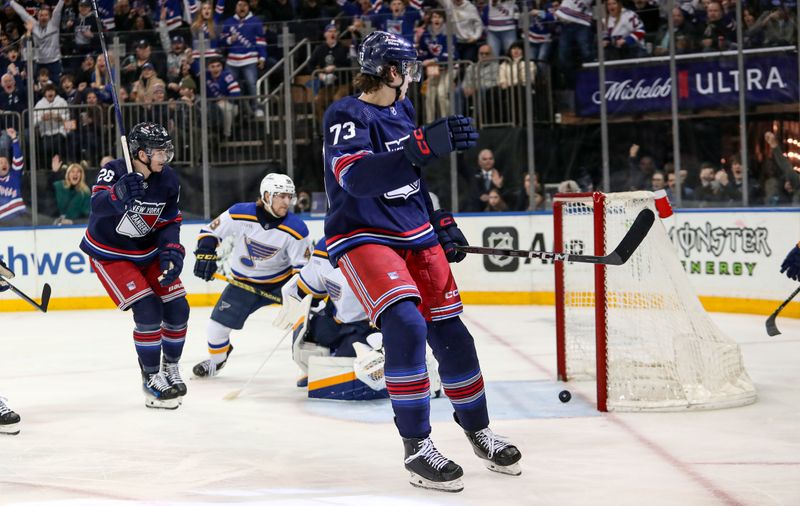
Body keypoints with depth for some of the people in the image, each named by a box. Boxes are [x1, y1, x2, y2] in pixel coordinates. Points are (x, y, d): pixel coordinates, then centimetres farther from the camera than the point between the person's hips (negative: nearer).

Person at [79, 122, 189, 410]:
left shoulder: (168, 180, -7)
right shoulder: (114, 171, -24)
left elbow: (170, 222, 2)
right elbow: (98, 206, -41)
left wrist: (171, 252, -14)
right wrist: (119, 194, -61)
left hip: (148, 253, 6)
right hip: (109, 254, -6)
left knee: (177, 308, 0)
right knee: (148, 310, -19)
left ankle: (170, 367, 25)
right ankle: (151, 378, -3)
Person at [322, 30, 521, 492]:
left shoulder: (403, 109, 9)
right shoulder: (347, 116, -17)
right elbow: (356, 178, -34)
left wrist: (441, 222, 18)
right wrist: (422, 146, -43)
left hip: (416, 234, 8)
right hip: (363, 237, -7)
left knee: (449, 331, 7)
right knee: (406, 325, -25)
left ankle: (478, 431, 26)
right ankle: (417, 448, -16)